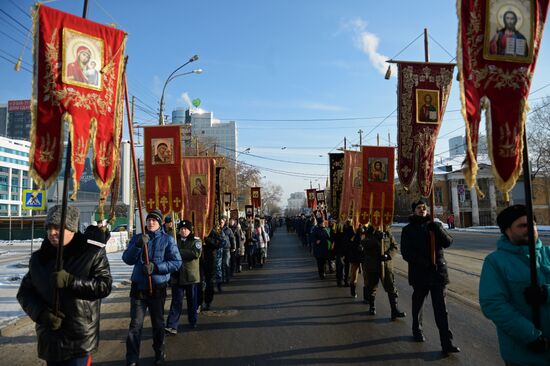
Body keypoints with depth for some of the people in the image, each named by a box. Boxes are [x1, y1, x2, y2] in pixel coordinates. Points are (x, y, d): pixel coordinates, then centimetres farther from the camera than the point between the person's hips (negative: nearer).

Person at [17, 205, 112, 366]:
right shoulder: (39, 258, 5)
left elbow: (105, 285, -15)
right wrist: (41, 313, -11)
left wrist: (70, 281, -26)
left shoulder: (93, 254, -9)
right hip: (50, 339, 5)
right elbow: (25, 292, 7)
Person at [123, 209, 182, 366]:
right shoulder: (137, 238, 4)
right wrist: (137, 245, -23)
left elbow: (177, 262, -10)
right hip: (138, 288, 1)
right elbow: (127, 259, -6)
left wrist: (156, 267, -20)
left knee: (158, 323, 15)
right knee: (135, 325, -4)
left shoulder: (167, 239, -4)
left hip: (158, 288, -1)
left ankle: (159, 352, 35)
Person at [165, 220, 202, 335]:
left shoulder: (196, 241, 0)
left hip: (191, 276, -1)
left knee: (192, 300, 11)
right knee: (176, 301, -1)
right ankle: (172, 326, -2)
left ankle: (193, 322, 27)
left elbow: (196, 253, -17)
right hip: (177, 276, 1)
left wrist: (179, 252, -16)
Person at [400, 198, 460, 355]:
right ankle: (417, 330, 37)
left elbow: (448, 242, -5)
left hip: (438, 271, 1)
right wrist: (424, 262, -18)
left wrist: (437, 229, -22)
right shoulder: (408, 229, 2)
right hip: (419, 273, 0)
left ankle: (447, 342, -3)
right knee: (418, 304, 16)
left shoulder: (435, 225, 8)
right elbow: (406, 252, -6)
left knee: (441, 308, -3)